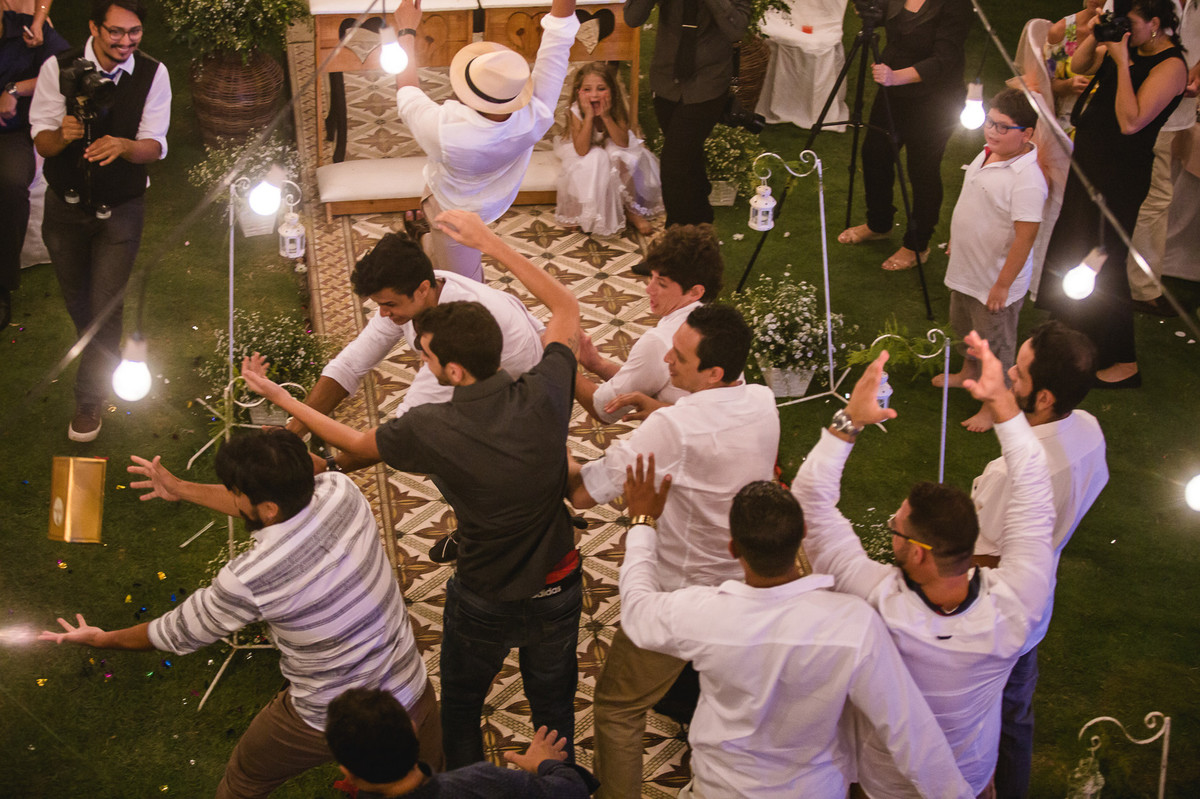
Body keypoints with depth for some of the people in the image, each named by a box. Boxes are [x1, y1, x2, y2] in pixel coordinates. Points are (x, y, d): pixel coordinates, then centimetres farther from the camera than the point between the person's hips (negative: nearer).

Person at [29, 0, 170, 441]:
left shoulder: (152, 74, -15)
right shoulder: (58, 69, -16)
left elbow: (155, 146, -15)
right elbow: (41, 139, -12)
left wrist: (123, 146, -38)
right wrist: (63, 135, -36)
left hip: (121, 208, -1)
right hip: (66, 205, 1)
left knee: (106, 305, -3)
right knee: (75, 296, 22)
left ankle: (89, 401, 16)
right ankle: (100, 356, 54)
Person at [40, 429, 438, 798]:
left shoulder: (248, 581, -30)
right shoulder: (341, 492, -18)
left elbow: (180, 633, -9)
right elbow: (276, 503, 5)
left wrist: (103, 640, 10)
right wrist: (183, 490, 16)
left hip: (327, 722, -4)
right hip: (410, 698, 4)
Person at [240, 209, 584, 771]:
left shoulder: (430, 430, -27)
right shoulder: (543, 396, -22)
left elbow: (357, 445, -5)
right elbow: (567, 308, -3)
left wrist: (279, 397, 6)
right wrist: (489, 243, -3)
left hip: (486, 603, -3)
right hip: (559, 588, 3)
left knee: (461, 708, 26)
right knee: (554, 703, 26)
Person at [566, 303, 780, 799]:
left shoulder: (674, 428, -32)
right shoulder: (763, 403, -10)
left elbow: (582, 493, -28)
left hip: (683, 595, -7)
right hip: (746, 583, 8)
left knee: (618, 707, 11)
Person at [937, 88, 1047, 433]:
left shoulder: (1027, 178, -30)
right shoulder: (989, 153, -3)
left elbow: (1024, 238, -28)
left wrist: (1003, 285, -24)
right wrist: (956, 241, 23)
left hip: (995, 281, -9)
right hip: (966, 269, 9)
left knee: (996, 345, 9)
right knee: (966, 329, 31)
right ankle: (969, 372, 55)